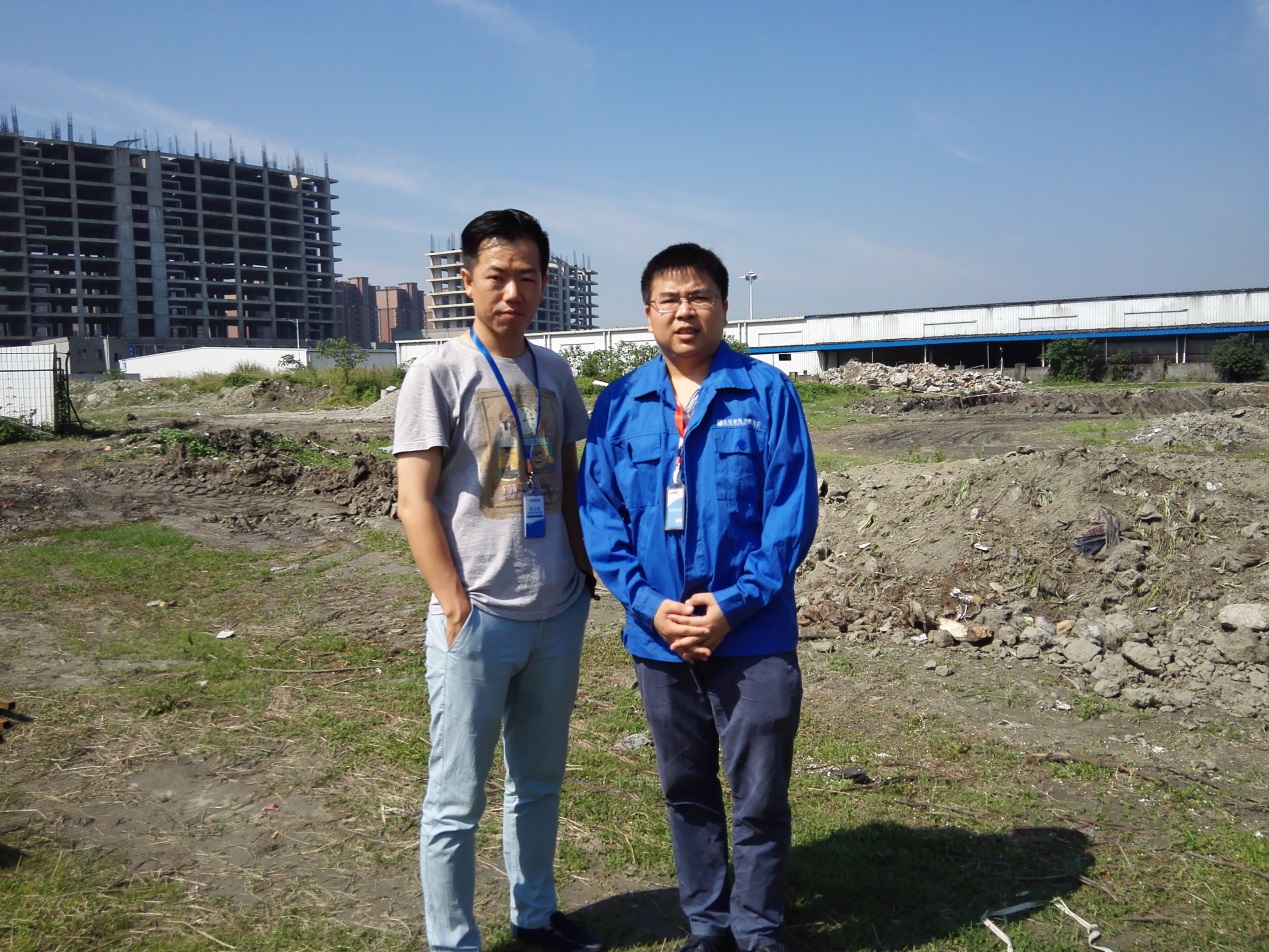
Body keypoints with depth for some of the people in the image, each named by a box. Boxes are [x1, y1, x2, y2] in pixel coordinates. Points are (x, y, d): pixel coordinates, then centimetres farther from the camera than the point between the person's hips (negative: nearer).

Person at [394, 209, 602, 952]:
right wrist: (457, 607, -14)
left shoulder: (554, 372, 8)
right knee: (459, 800, 5)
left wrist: (587, 575, 8)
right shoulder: (440, 373, -8)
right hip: (478, 620, -6)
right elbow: (415, 502, -11)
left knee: (540, 781, 20)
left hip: (558, 616, 6)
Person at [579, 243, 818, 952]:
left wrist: (734, 604, -16)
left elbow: (793, 511, -8)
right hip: (659, 638, 3)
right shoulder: (619, 404, 3)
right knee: (687, 793, 17)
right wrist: (649, 604, -12)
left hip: (755, 636, -3)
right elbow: (599, 514, 1)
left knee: (760, 800, 6)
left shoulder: (767, 393, -4)